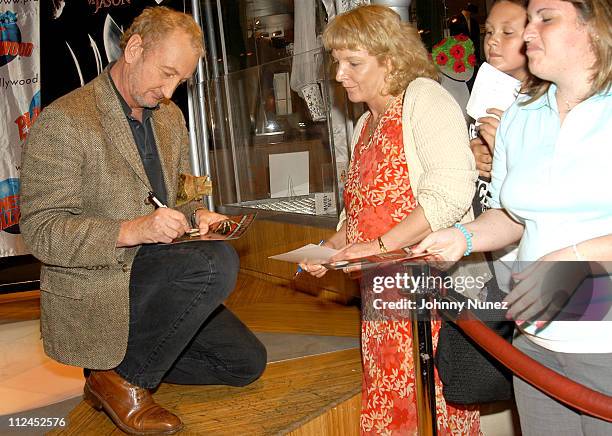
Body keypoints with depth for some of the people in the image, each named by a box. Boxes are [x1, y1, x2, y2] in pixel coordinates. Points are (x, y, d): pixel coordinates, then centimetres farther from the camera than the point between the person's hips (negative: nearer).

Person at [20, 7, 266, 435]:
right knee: (218, 262, -30)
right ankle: (123, 381, -11)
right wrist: (133, 230, -31)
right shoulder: (64, 120, -16)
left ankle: (122, 361, 17)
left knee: (247, 362, 7)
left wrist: (196, 215, -2)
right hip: (92, 292, -8)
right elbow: (41, 232, -19)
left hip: (153, 276, 9)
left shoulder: (171, 118, 10)